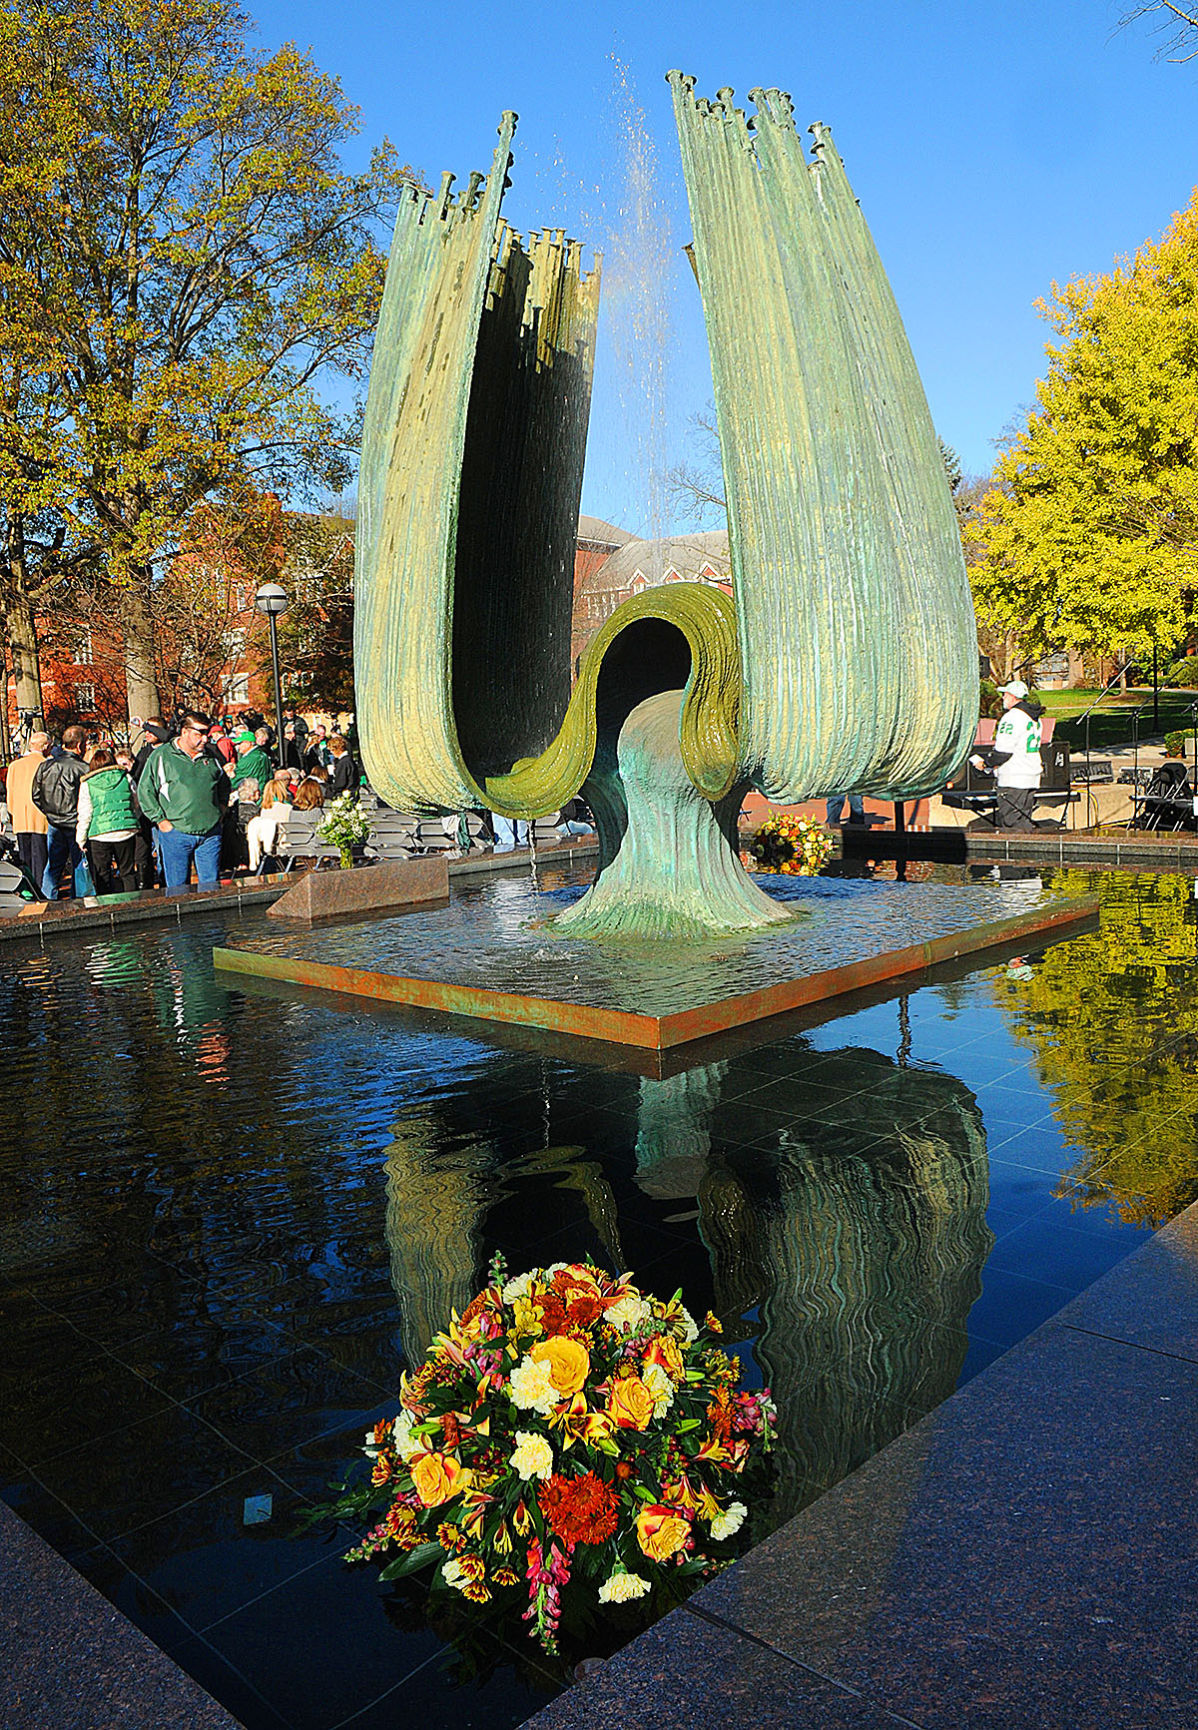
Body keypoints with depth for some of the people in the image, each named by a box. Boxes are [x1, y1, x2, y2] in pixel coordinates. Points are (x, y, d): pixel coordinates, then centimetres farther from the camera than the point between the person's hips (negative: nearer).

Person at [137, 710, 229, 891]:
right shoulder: (161, 756, -3)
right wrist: (160, 820, -7)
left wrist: (221, 806, 14)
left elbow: (224, 784, 28)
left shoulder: (211, 756, 10)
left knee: (211, 886, 5)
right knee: (177, 888, 2)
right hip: (176, 833, -3)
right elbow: (145, 791, -2)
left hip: (211, 833, 3)